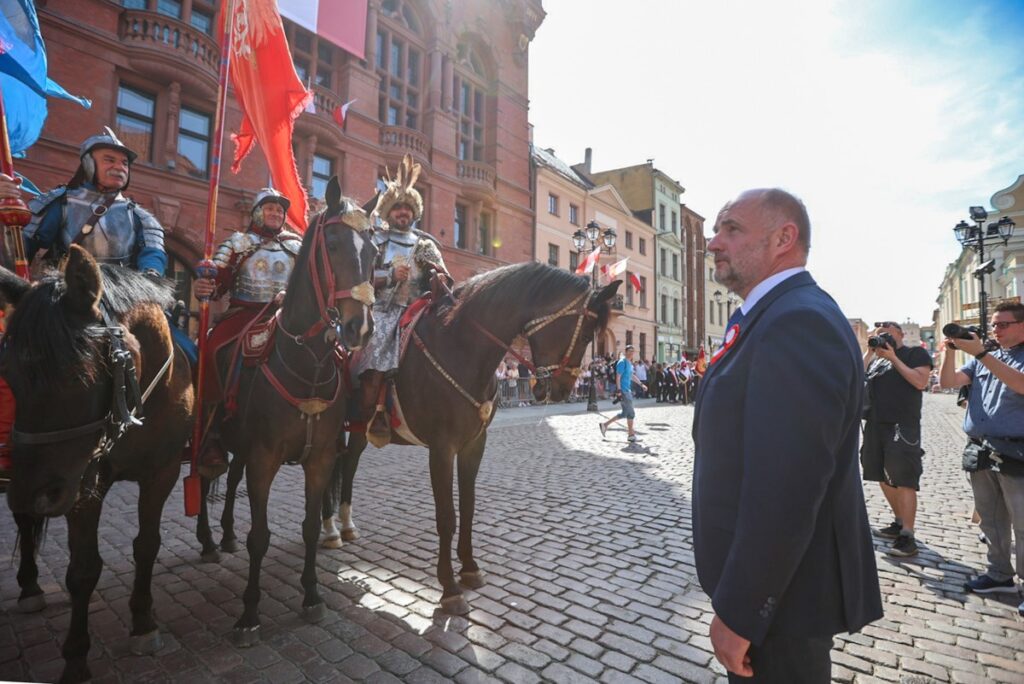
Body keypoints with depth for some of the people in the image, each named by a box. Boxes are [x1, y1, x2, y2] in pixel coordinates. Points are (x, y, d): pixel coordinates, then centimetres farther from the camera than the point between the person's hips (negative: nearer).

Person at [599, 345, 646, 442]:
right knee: (631, 413, -2)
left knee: (624, 413, 9)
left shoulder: (629, 363, 15)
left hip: (627, 390, 9)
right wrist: (619, 390, -24)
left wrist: (641, 384, 28)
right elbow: (618, 377, -19)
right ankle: (631, 435, 8)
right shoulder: (622, 362, -13)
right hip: (624, 391, -9)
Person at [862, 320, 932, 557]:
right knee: (884, 478, 14)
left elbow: (920, 382, -11)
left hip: (902, 426, -7)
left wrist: (894, 358, -9)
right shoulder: (876, 358, 18)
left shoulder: (915, 353, 3)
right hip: (875, 425, 7)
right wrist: (870, 351, 3)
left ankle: (907, 537, -4)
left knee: (904, 481, -7)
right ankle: (899, 522, 29)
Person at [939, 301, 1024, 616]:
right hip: (980, 450, 6)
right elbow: (947, 382, 6)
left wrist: (980, 353, -28)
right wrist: (950, 351, -8)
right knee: (991, 520, 13)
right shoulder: (984, 358, 14)